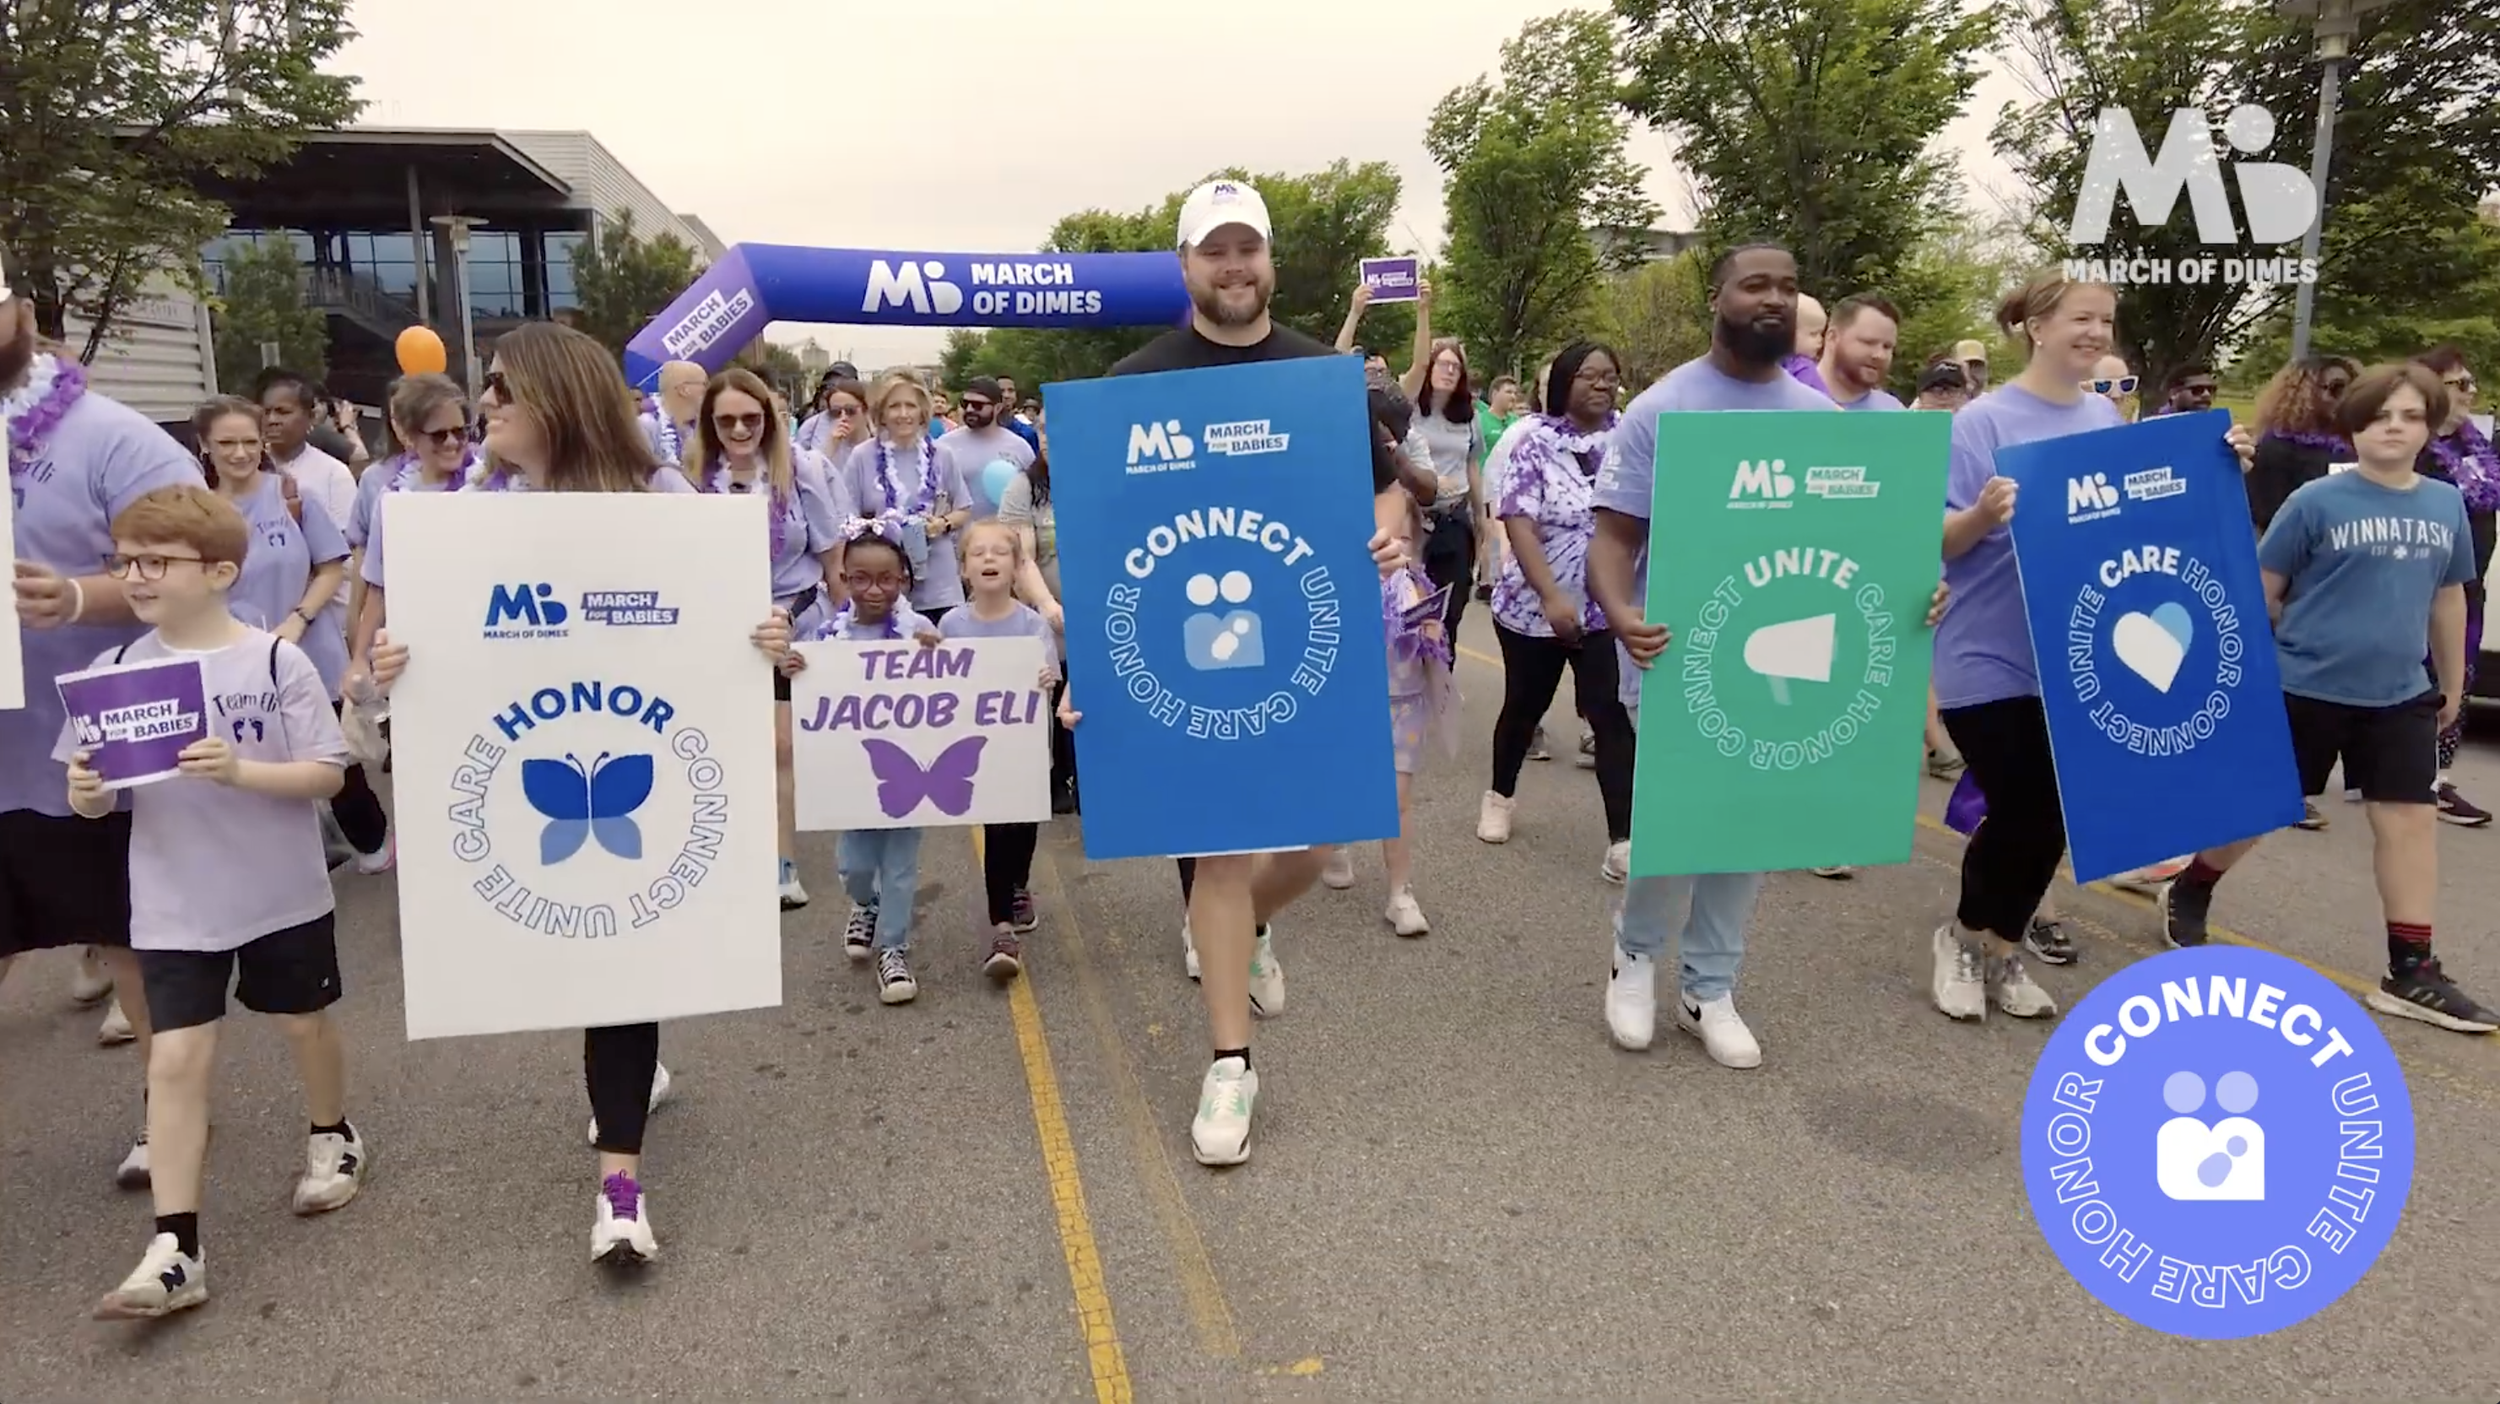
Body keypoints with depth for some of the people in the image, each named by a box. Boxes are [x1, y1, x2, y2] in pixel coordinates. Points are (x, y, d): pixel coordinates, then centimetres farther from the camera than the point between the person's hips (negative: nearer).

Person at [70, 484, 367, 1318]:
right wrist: (85, 793, -19)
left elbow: (328, 774, -13)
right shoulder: (116, 671, -1)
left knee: (305, 1024, 17)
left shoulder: (277, 663, -11)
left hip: (284, 894, -2)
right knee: (176, 1057, -2)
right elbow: (95, 792, 3)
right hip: (174, 907, 2)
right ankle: (174, 1250, 3)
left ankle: (332, 1139, 44)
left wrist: (240, 770, -27)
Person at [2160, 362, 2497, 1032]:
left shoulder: (2446, 505, 5)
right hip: (2304, 689, -5)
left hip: (2398, 696, 5)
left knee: (2411, 820, 4)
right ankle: (2188, 896, 30)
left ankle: (2413, 973, 13)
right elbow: (2262, 590, -5)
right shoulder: (2316, 501, -11)